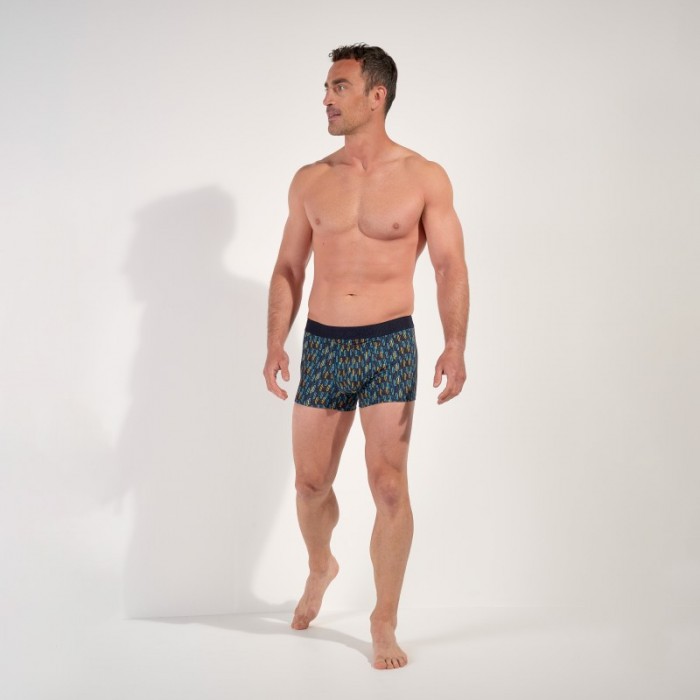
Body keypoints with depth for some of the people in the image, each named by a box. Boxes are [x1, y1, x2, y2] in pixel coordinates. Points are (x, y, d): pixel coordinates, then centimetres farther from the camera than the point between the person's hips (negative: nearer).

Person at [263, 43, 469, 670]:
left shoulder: (424, 178, -1)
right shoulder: (310, 181, 7)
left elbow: (450, 267, -5)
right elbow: (289, 269, 10)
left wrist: (456, 346, -18)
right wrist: (276, 344, -2)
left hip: (389, 345, -3)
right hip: (322, 344, 3)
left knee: (389, 487, -3)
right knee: (311, 480, 10)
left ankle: (384, 623, 12)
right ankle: (321, 569, 41)